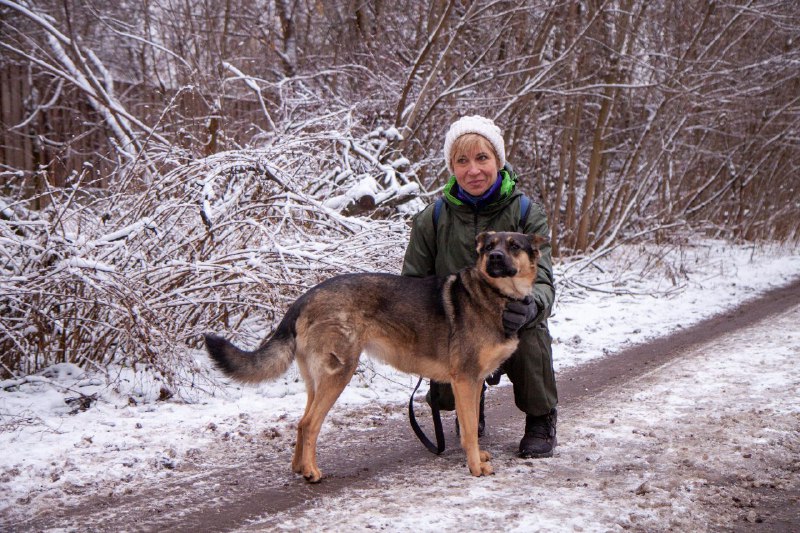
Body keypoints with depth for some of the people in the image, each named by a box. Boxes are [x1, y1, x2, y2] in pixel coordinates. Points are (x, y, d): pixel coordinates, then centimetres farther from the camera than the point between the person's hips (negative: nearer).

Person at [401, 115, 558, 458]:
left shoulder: (527, 214, -7)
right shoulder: (433, 219, -4)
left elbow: (542, 280, -15)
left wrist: (530, 305, -40)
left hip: (512, 328, -1)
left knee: (529, 333, -34)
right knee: (446, 396, -24)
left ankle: (541, 420, -3)